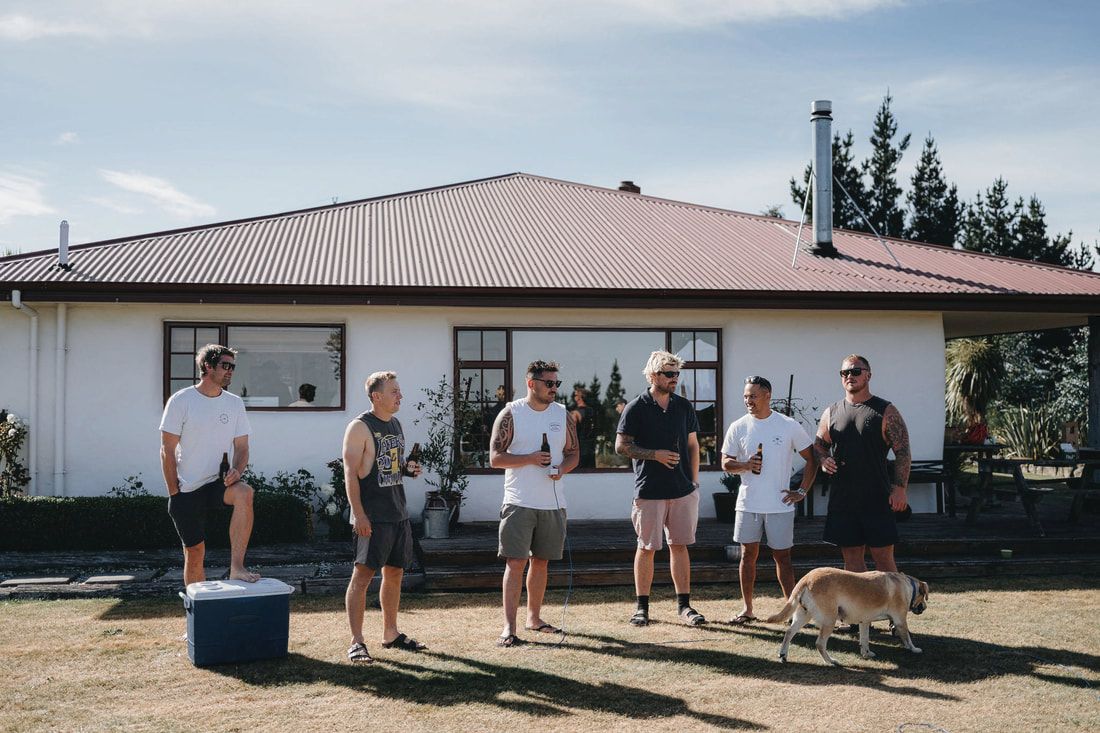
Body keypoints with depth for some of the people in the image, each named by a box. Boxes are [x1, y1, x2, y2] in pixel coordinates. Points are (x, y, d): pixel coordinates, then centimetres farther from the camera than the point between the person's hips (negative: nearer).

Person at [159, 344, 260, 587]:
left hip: (218, 483, 2)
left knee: (244, 492, -31)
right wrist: (174, 493, -8)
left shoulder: (234, 403, 7)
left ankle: (236, 567, -32)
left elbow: (242, 447, 8)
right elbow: (167, 451, -5)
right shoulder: (181, 401, -5)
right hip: (187, 490, -2)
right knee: (195, 553, 1)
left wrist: (237, 470, -14)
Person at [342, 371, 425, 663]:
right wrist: (359, 514, -20)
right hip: (372, 517, -8)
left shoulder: (396, 425, 15)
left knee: (394, 573, 14)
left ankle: (391, 633, 26)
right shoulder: (360, 427, -10)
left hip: (398, 513, 8)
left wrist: (409, 469, 4)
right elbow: (351, 473, -14)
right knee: (363, 575, -8)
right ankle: (356, 642, -6)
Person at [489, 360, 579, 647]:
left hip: (552, 503, 5)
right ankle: (509, 627, -7)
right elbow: (495, 458, -7)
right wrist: (530, 459, -18)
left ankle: (534, 617, 27)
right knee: (516, 562, -8)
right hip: (519, 502, -4)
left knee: (540, 561, 13)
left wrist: (562, 468, -7)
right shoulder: (511, 414, -4)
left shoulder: (562, 414, 9)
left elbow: (573, 453, 14)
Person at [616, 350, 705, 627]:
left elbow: (693, 445, 16)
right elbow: (622, 446, -5)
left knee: (680, 545, 7)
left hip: (683, 490, 4)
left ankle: (684, 605, 13)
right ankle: (642, 606, 11)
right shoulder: (636, 408, -4)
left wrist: (694, 480, 8)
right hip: (649, 490, -4)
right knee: (646, 548, 3)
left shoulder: (683, 406, 10)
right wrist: (655, 454, -15)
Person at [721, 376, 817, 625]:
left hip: (780, 505, -2)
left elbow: (812, 458, 4)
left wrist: (802, 491, -1)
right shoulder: (738, 427, 1)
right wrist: (745, 465, -15)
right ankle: (747, 609, 16)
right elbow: (725, 463, 6)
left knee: (782, 557, 3)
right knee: (748, 554, 7)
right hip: (748, 504, 2)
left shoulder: (789, 426, -3)